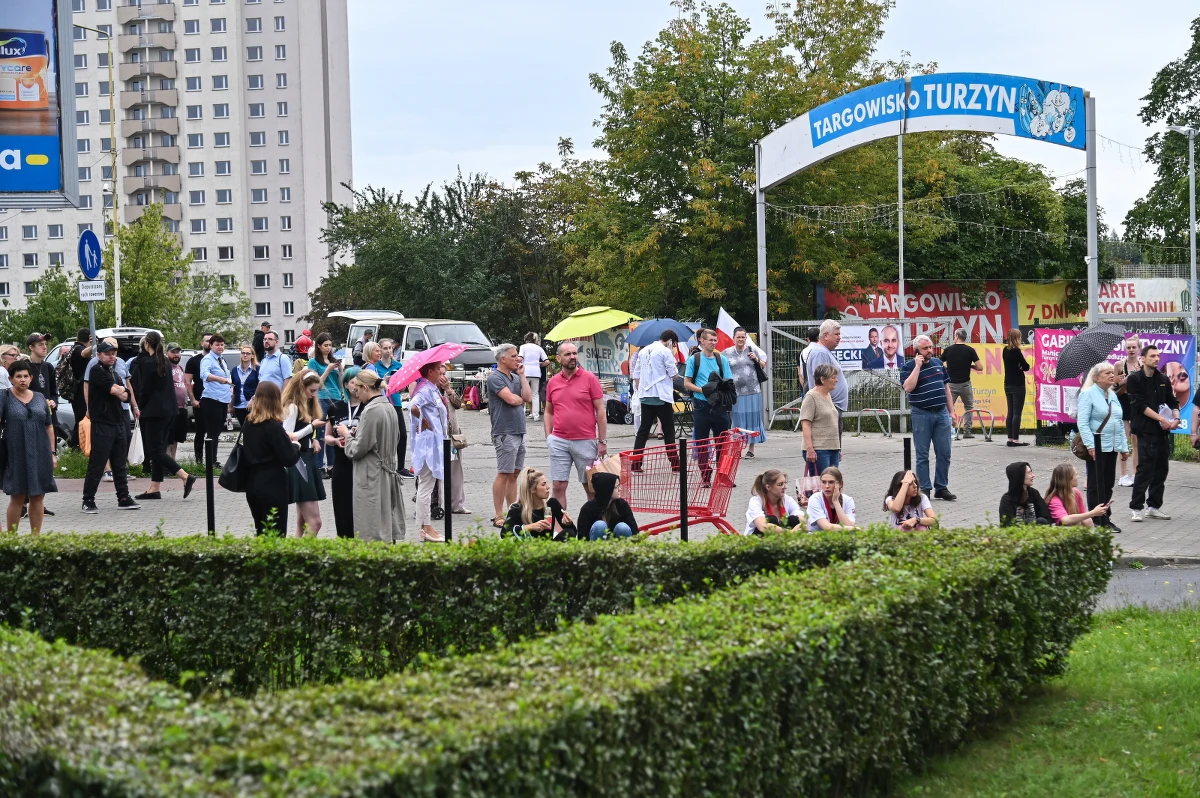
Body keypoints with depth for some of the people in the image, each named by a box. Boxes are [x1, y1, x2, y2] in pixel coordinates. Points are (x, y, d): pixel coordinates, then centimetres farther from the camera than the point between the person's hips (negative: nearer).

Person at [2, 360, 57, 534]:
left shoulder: (40, 398, 12)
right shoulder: (6, 397, 0)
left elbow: (49, 427, 15)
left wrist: (52, 453, 12)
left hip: (40, 455, 4)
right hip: (16, 456, -3)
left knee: (38, 497, 6)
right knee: (17, 497, -1)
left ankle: (36, 536, 12)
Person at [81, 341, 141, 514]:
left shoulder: (113, 372, 18)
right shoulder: (97, 371, -7)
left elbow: (126, 396, 9)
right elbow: (114, 390, -20)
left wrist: (118, 391, -10)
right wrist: (121, 390, 1)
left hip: (118, 422, 8)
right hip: (102, 423, -8)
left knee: (120, 464, 11)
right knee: (96, 465, -6)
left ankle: (123, 498, 17)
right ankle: (88, 501, -2)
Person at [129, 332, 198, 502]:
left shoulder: (148, 363, -13)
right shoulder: (165, 362, 12)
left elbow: (145, 389, -11)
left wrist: (141, 405, 5)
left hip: (155, 411, -9)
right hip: (169, 410, 9)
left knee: (155, 450, -7)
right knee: (158, 449, 10)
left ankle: (185, 477, -19)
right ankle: (154, 488, 10)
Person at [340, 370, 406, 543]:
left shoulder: (370, 411, -17)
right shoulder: (389, 408, 9)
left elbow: (357, 450, -17)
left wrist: (347, 434, 2)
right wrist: (356, 433, 14)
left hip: (371, 476, -9)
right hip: (389, 472, 9)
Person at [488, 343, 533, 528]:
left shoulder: (515, 377, 17)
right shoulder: (495, 377, -9)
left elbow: (528, 396, 5)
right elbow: (512, 399, -18)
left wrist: (522, 374, 5)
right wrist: (521, 399, 3)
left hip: (519, 432, 9)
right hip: (505, 433, -8)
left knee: (514, 474, 11)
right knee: (504, 474, -7)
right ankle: (499, 517, -4)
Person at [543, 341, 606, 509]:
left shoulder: (589, 378, -2)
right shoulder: (552, 382, 8)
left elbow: (600, 411, -2)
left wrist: (602, 441, -5)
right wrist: (548, 436, 5)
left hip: (586, 441, -2)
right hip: (559, 442, 2)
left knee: (591, 487, 5)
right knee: (558, 486, 0)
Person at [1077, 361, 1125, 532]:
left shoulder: (1113, 395, 16)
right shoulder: (1088, 394, -7)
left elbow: (1120, 422, 20)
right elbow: (1082, 422, -14)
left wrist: (1124, 446, 16)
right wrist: (1090, 445, -21)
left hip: (1112, 446, 7)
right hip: (1097, 445, -7)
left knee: (1108, 483, 11)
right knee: (1096, 484, -2)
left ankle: (1106, 519, 19)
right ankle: (1098, 522, 2)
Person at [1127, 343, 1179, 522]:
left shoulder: (1163, 380, 13)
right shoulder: (1135, 379, -4)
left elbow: (1172, 402, 15)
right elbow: (1140, 405, -12)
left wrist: (1176, 418, -6)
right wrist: (1161, 419, -16)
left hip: (1163, 431, 6)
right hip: (1146, 432, -6)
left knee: (1161, 470, 7)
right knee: (1145, 469, -10)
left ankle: (1154, 506, 16)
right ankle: (1136, 507, -5)